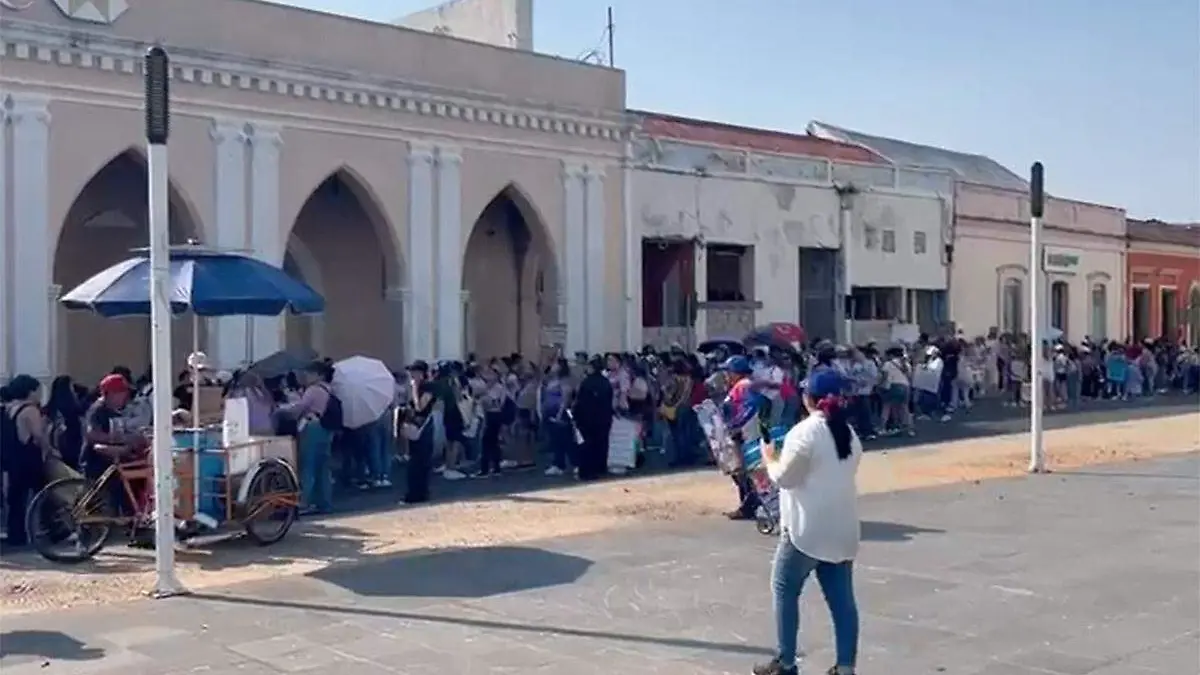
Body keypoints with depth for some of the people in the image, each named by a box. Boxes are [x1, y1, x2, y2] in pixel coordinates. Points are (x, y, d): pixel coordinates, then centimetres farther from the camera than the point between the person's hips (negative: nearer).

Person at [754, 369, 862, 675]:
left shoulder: (804, 432, -15)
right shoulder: (849, 433, 11)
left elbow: (784, 477, -12)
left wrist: (770, 458, 6)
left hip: (808, 527, -7)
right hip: (842, 527, 7)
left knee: (785, 589, 7)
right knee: (842, 598, 7)